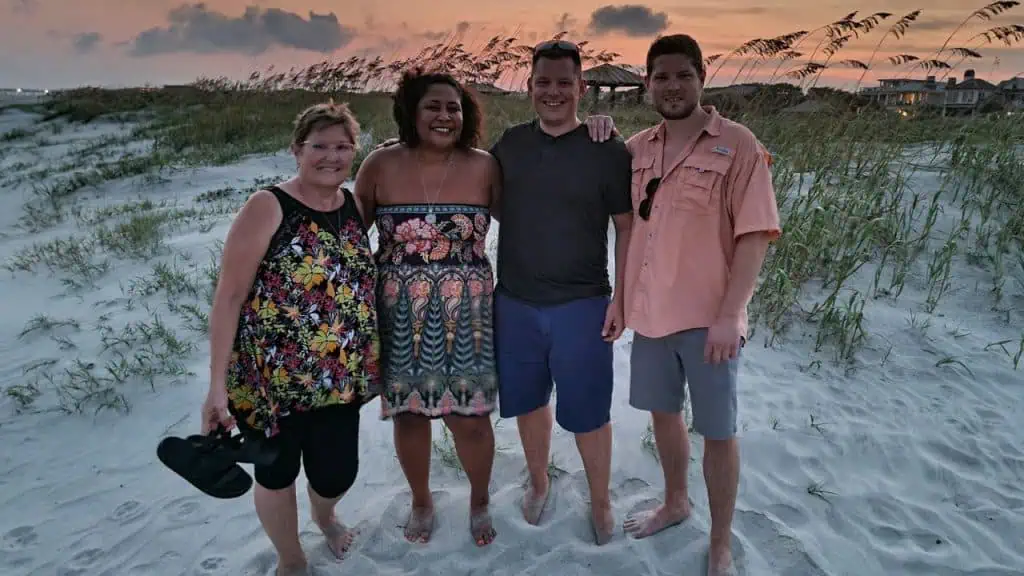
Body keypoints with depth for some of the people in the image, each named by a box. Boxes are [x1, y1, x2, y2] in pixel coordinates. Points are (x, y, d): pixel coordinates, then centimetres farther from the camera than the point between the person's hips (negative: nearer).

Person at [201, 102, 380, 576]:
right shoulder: (267, 208, -14)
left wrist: (375, 355, 13)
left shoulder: (356, 206, 3)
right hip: (271, 380, -4)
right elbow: (228, 297, -14)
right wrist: (218, 385, -17)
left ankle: (324, 514, 51)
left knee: (337, 474, 12)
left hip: (340, 378, 4)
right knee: (276, 473, 14)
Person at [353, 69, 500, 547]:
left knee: (469, 417, 6)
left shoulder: (484, 167, -5)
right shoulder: (382, 165, -3)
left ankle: (480, 503, 35)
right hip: (398, 315, 1)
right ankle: (421, 502, 39)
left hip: (464, 315, -1)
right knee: (408, 413, 13)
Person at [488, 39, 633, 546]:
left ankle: (600, 501, 29)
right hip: (514, 303, 3)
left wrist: (621, 297, -9)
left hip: (582, 305, -3)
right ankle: (538, 482, 40)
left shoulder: (608, 151, -7)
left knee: (588, 413, 6)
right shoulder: (507, 145, 3)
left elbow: (627, 228, -4)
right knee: (528, 401, 17)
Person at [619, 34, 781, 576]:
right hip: (649, 311, 5)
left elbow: (755, 235, -13)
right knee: (663, 412, 20)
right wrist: (623, 298, 6)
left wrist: (729, 316, -19)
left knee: (717, 432, 7)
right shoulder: (635, 148, 6)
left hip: (709, 317, -5)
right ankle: (674, 503, 44)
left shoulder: (738, 145, -9)